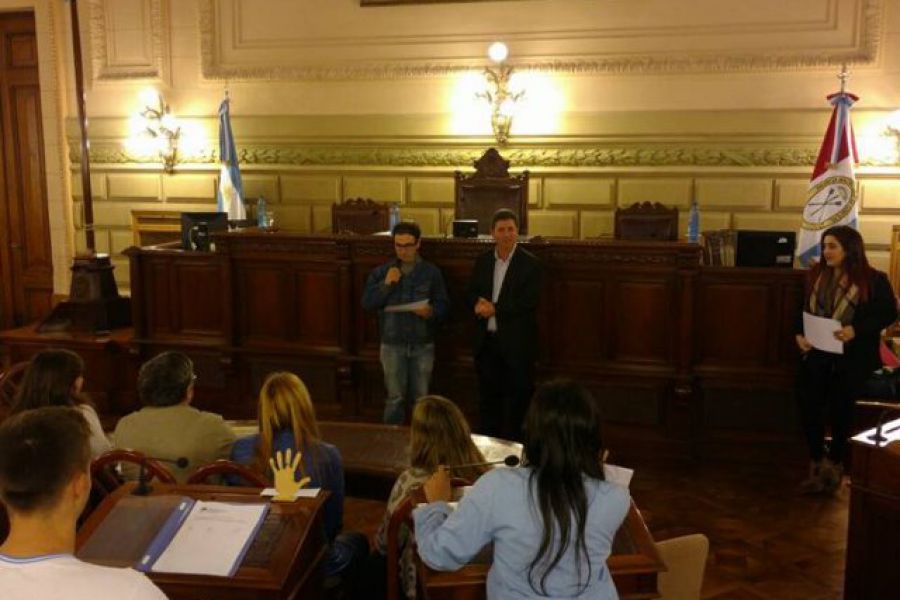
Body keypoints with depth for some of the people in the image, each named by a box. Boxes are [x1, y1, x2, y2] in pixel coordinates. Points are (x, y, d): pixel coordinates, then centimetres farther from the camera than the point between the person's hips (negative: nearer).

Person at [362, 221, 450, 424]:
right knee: (395, 398, 3)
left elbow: (444, 304, 1)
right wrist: (386, 284, -15)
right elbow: (367, 303, -3)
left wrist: (431, 311, -20)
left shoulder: (432, 272, 2)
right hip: (392, 344, 0)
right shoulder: (381, 272, 4)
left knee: (421, 398, 7)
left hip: (423, 344, 0)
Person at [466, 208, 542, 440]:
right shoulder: (483, 261, 9)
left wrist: (495, 308, -19)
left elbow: (529, 303, -15)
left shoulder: (529, 263, -7)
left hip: (516, 342, -5)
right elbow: (470, 292, 11)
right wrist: (478, 304, -13)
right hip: (486, 340, 5)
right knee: (488, 396, 14)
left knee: (516, 398, 3)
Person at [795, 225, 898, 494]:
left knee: (840, 396, -21)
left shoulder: (874, 280, -1)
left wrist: (855, 330, -16)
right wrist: (800, 334, -3)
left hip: (855, 352, -3)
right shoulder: (816, 275, 13)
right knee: (807, 394, -18)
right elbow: (805, 311, 16)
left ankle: (835, 461, 1)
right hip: (820, 349, 3)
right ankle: (817, 462, -6)